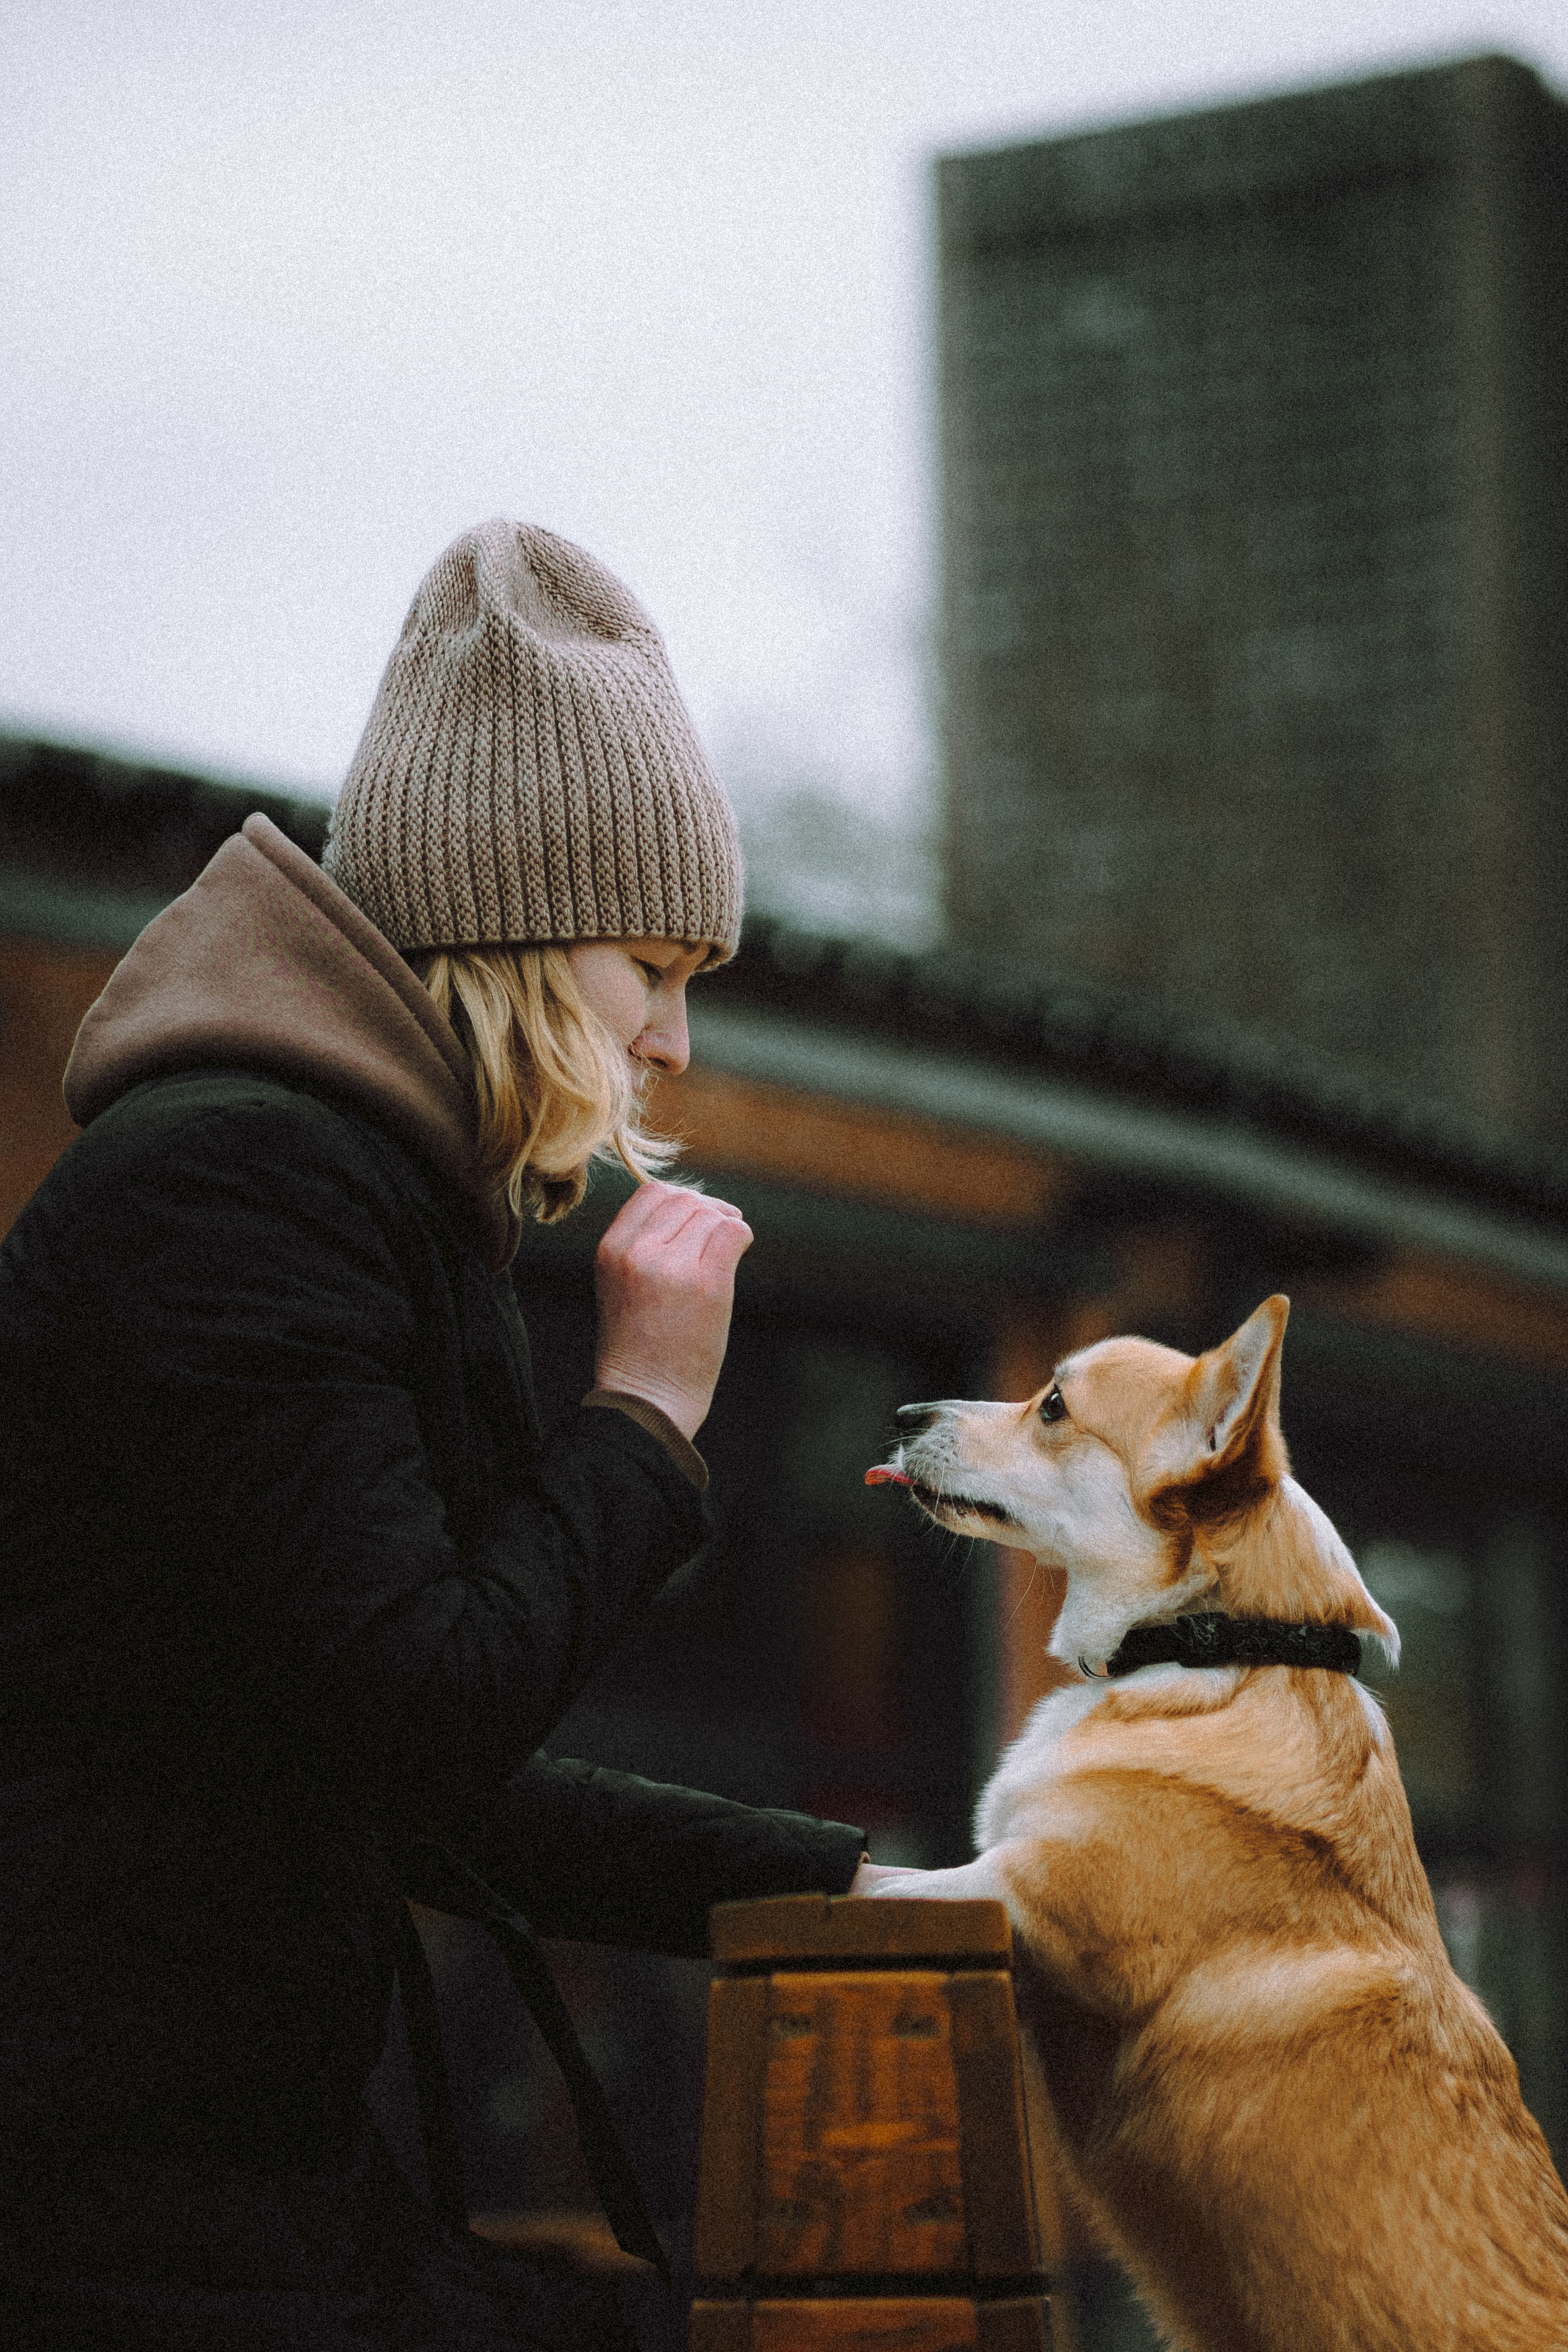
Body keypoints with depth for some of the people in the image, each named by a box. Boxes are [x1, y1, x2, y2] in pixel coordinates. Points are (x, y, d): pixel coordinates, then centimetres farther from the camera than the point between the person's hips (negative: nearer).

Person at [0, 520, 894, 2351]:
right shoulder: (225, 1182, -14)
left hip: (257, 2163, 10)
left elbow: (450, 1796, 20)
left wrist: (852, 1892, 13)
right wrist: (646, 1409, -9)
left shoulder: (379, 1197, 19)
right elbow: (428, 1718, -21)